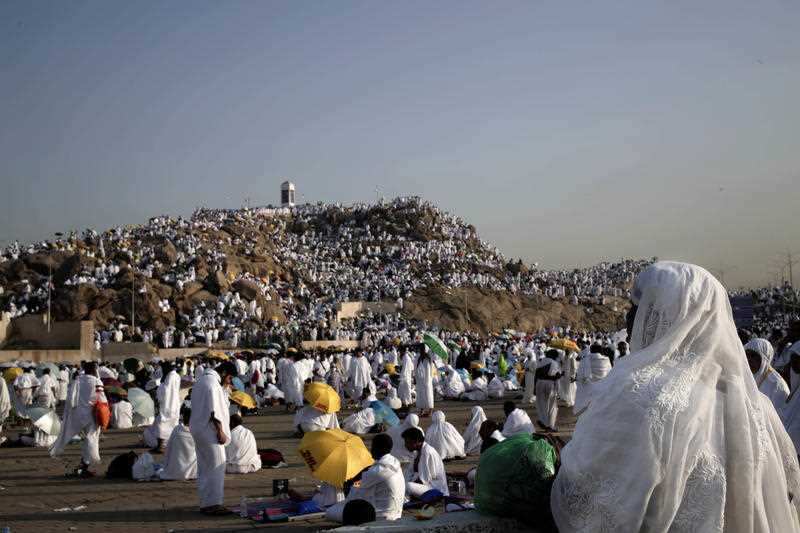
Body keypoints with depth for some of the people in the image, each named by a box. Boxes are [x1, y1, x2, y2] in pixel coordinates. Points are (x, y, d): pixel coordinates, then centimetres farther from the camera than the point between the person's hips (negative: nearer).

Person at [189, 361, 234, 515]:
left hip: (198, 429, 10)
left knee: (204, 468, 12)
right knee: (216, 467, -7)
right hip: (209, 431, -10)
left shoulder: (201, 380, 17)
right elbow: (214, 411, -20)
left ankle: (205, 504, 15)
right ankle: (213, 504, -8)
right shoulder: (212, 383, -15)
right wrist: (220, 431, -17)